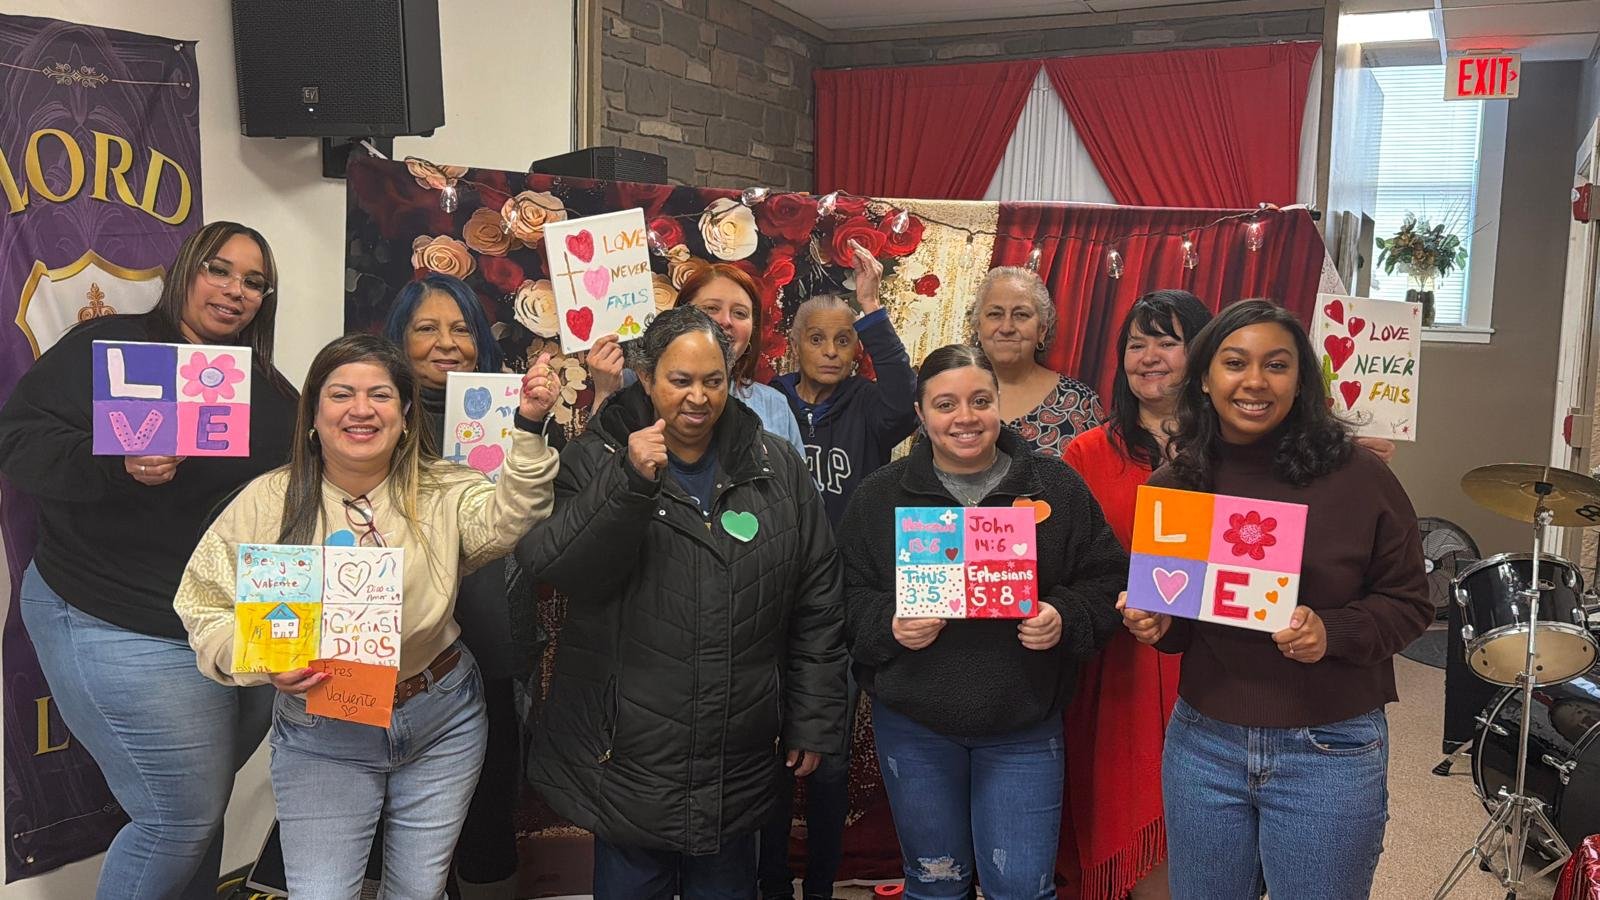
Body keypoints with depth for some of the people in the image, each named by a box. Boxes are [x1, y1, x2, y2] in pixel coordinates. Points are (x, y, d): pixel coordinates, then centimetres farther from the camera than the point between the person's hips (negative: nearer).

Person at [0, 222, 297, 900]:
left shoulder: (272, 391, 14)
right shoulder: (110, 346, -4)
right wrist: (117, 464, -28)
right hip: (124, 631, -6)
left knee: (200, 804, 17)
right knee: (185, 816, -4)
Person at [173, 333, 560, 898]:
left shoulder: (442, 492, -5)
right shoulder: (269, 502, -6)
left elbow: (505, 522, -24)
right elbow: (207, 605, -2)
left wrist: (529, 428, -37)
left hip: (443, 723, 1)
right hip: (320, 738, -1)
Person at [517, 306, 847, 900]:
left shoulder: (777, 468, 1)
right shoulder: (595, 461, -4)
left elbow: (817, 606, 4)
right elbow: (558, 571, -18)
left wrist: (813, 721, 4)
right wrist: (630, 482, -29)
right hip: (630, 752, -2)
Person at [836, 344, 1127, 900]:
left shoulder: (1056, 487, 0)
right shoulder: (880, 496, 0)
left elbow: (1106, 578, 3)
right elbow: (848, 596, 1)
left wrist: (1066, 618, -16)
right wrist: (889, 625, -18)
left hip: (1023, 726, -1)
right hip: (914, 724, 1)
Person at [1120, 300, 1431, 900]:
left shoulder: (1358, 477, -9)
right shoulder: (1173, 483, 1)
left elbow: (1409, 604, -3)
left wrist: (1331, 633, -21)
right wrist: (1153, 623, -10)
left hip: (1332, 752, -3)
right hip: (1201, 744, 3)